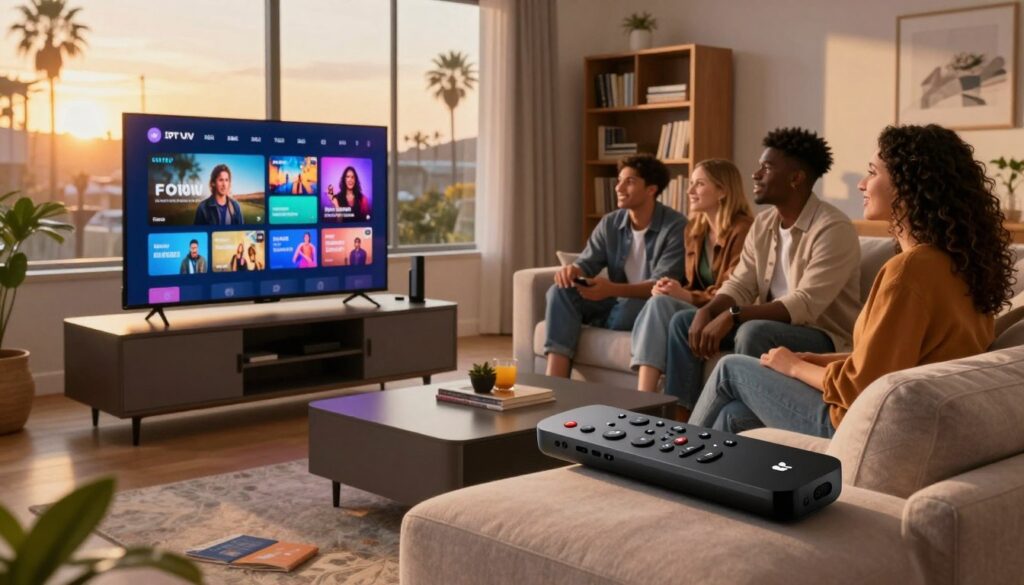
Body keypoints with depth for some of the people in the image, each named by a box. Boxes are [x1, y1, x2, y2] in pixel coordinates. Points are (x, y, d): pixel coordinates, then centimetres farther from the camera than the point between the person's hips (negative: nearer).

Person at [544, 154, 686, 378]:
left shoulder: (675, 226, -15)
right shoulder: (609, 224, 4)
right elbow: (587, 263, 0)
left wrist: (613, 289, -39)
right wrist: (572, 270, -28)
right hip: (616, 301, 5)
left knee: (633, 307, -39)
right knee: (561, 290, -18)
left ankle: (589, 326, -4)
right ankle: (554, 384, -31)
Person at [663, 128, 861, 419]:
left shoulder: (833, 228, -20)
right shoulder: (763, 223, 5)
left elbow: (806, 304, -29)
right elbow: (740, 284, 4)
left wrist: (731, 317, -34)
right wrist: (707, 312, -18)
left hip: (825, 336, -8)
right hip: (769, 327, 8)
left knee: (753, 332, -36)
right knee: (684, 322, -1)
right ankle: (681, 418, -2)